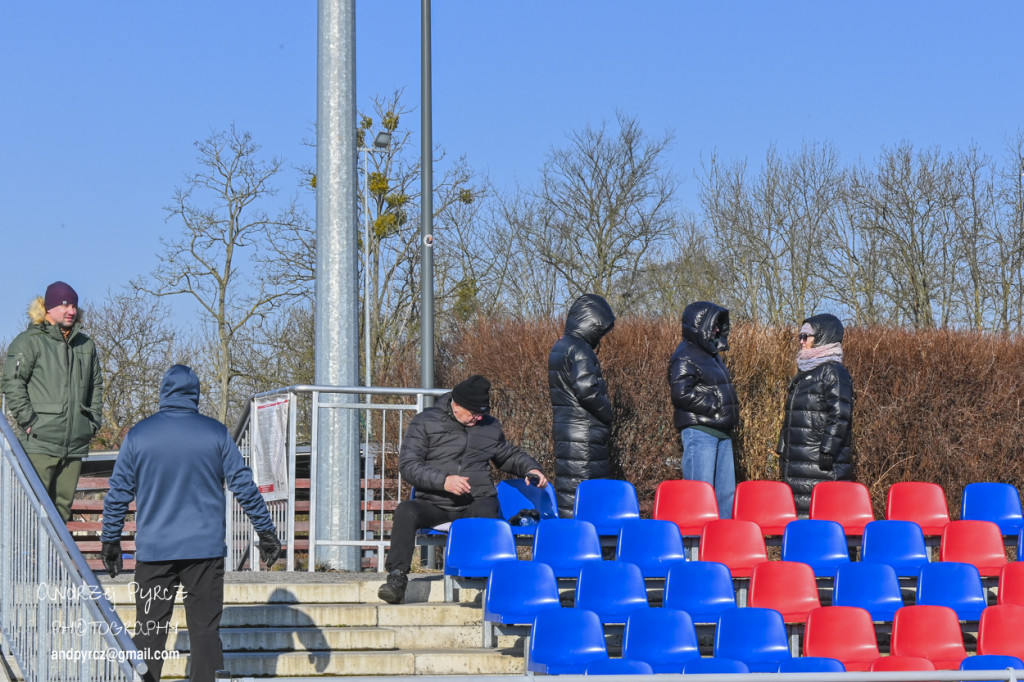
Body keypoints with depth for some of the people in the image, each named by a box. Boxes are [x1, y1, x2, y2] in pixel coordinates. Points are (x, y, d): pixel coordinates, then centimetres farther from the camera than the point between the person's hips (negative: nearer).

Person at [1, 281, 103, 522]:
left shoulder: (86, 345, 17)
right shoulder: (29, 342, -3)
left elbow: (96, 386, 25)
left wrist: (93, 421, 14)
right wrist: (28, 420, -13)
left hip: (75, 444, 6)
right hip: (40, 442, -6)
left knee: (63, 506, 8)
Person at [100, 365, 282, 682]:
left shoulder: (138, 434, 2)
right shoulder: (216, 433, 1)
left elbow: (118, 493, 5)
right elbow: (244, 486, 3)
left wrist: (110, 542, 14)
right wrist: (266, 532, 11)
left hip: (154, 552, 0)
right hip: (206, 549, 0)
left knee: (149, 632, 4)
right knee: (205, 630, 4)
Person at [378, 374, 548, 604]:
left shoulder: (490, 426, 17)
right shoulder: (425, 422, 5)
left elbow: (509, 456, 35)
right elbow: (408, 464, -5)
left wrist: (531, 469, 13)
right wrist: (443, 480, -19)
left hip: (477, 501, 1)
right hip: (434, 505, -1)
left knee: (486, 513, -37)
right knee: (406, 511, -33)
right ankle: (397, 578, -28)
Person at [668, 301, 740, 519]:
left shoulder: (712, 354, 22)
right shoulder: (685, 357, -9)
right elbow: (682, 393, -20)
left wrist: (731, 414, 13)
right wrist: (715, 406, -17)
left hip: (720, 431, 10)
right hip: (699, 430, -10)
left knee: (726, 490, 10)